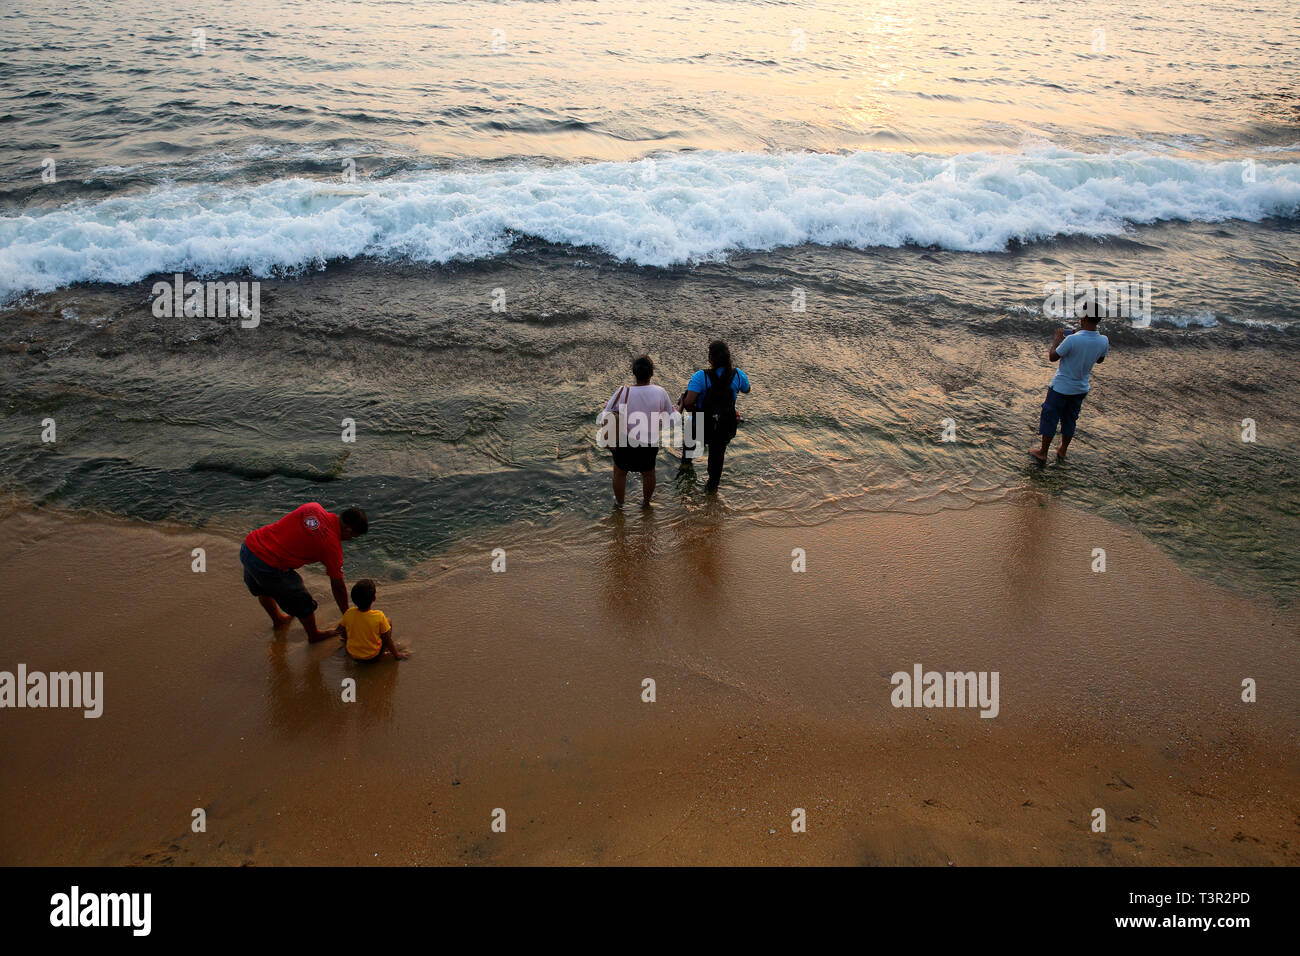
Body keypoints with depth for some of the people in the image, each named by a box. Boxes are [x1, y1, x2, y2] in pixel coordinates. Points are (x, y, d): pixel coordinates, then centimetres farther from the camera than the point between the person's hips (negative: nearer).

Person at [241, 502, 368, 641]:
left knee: (263, 590, 35)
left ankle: (277, 619, 61)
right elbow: (338, 586, -3)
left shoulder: (314, 507, 1)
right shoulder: (332, 545, -12)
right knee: (302, 603, 16)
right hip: (267, 566, -8)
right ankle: (314, 635, 38)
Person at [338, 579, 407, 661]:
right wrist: (397, 654, 0)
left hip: (352, 655, 3)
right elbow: (387, 638, -14)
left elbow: (340, 630, 1)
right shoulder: (379, 616, -23)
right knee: (389, 621, 11)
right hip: (372, 656, -2)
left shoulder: (348, 613, -16)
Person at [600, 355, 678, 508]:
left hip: (625, 444, -1)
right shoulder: (660, 393, -16)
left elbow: (606, 416, -16)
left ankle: (619, 501, 46)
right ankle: (646, 501, 49)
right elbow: (672, 420, -6)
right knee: (648, 472, 28)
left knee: (620, 472, 26)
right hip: (650, 444, 1)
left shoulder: (624, 391, -21)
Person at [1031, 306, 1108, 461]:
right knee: (1069, 420, 22)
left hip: (1061, 388, -5)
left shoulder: (1072, 340, -29)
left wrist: (1056, 340, -1)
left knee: (1049, 419, 11)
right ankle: (1062, 451, 35)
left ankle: (1043, 452, 23)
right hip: (1081, 389, 5)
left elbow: (1052, 357, -15)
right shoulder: (1103, 341, -12)